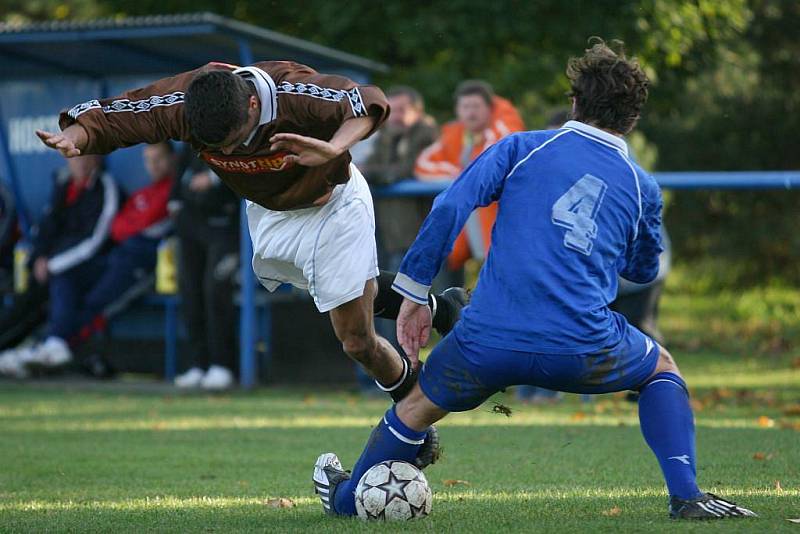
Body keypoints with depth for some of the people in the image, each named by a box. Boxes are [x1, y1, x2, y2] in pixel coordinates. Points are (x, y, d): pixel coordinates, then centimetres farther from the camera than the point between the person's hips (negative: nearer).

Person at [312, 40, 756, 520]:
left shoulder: (522, 148, 9)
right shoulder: (642, 188, 12)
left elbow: (450, 207, -2)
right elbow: (644, 270, 28)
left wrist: (414, 292, 4)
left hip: (489, 339, 0)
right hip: (582, 347, 0)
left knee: (421, 405, 28)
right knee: (663, 370, 29)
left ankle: (345, 496, 45)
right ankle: (685, 496, 15)